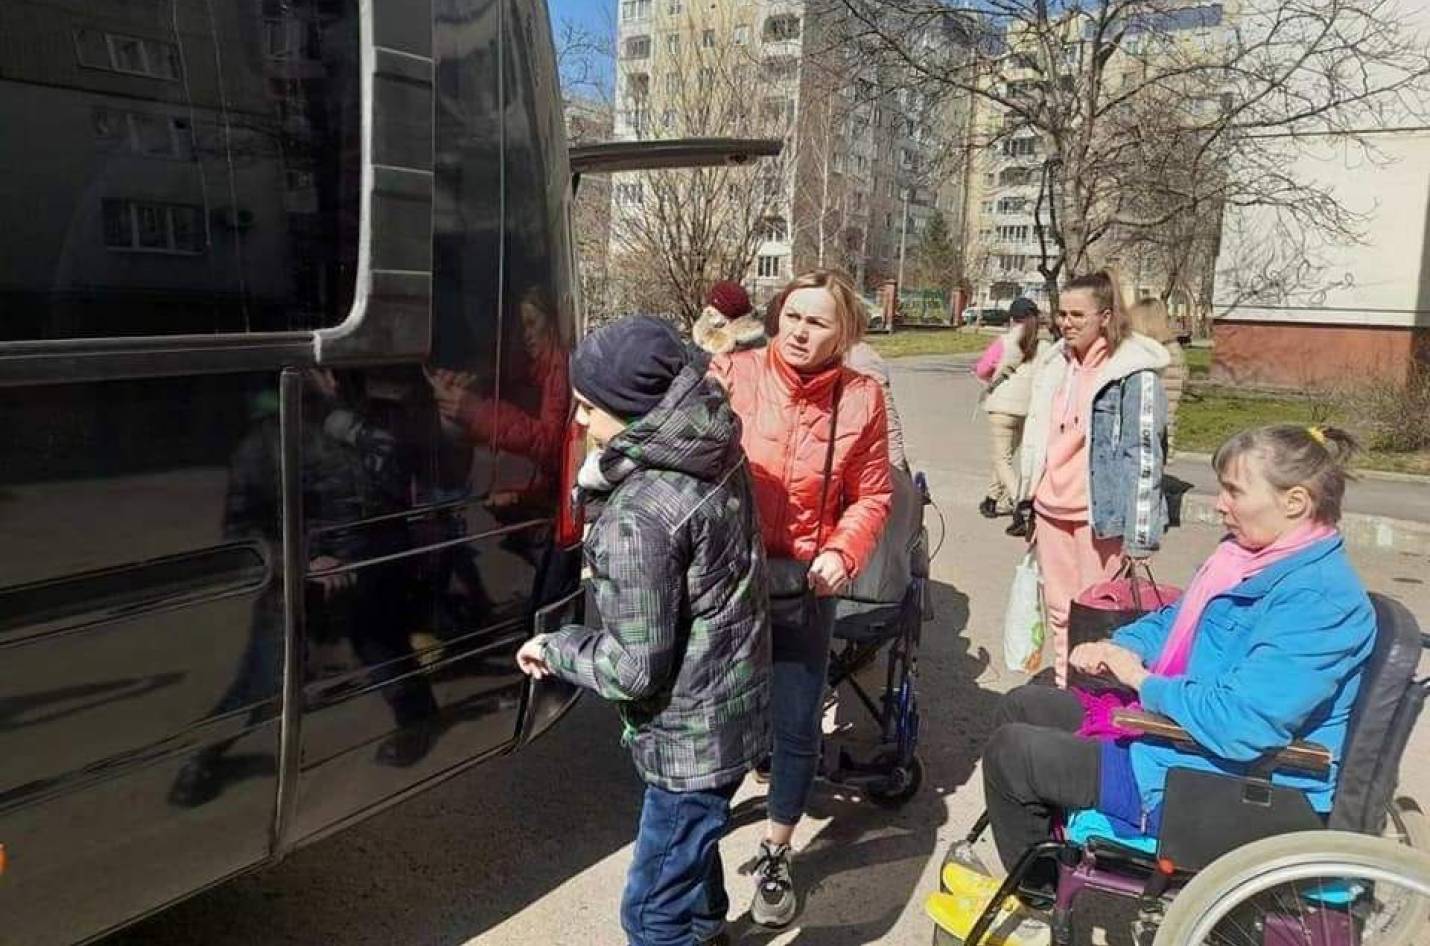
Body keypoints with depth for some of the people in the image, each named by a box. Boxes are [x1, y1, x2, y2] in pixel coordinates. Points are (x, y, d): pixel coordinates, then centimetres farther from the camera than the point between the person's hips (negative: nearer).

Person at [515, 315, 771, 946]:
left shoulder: (639, 516, -30)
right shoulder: (715, 455, -4)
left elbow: (635, 668, -24)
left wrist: (554, 649, -9)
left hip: (692, 734, -10)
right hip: (733, 705, 10)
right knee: (691, 841, 33)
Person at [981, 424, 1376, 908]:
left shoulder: (1320, 600, -26)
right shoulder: (1253, 554, 4)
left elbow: (1239, 726, -34)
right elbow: (1176, 619, 19)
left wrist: (1142, 679, -18)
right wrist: (1121, 646, -3)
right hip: (1173, 724, 10)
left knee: (1010, 752, -9)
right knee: (1022, 706, 14)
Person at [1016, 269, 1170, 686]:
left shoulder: (1134, 373, -11)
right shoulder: (1053, 364, 10)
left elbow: (1144, 456, -14)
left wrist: (1139, 536, -17)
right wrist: (1026, 502, 19)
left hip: (1099, 515, -6)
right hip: (1051, 509, 7)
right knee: (1059, 609, 15)